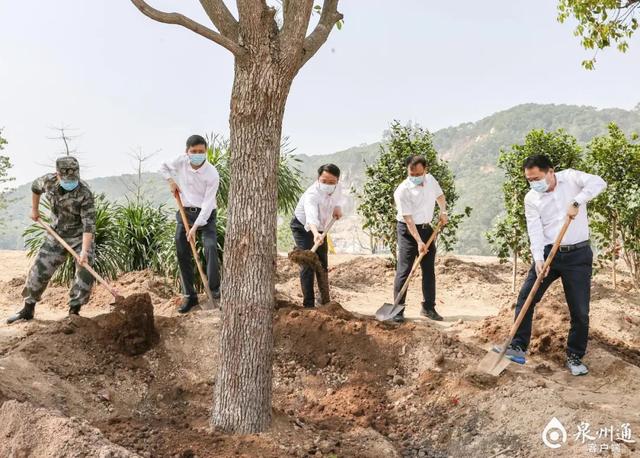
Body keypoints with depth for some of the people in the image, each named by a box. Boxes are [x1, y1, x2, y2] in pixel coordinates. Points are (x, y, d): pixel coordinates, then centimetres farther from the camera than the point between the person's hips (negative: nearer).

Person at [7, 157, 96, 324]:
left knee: (85, 272, -15)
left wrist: (84, 251, -40)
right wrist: (34, 209, 17)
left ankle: (74, 310, 1)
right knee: (40, 269, 3)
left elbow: (89, 224, -32)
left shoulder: (84, 193, -29)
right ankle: (28, 309, 19)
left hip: (81, 236, -4)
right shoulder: (48, 181, -14)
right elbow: (35, 187, 12)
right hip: (56, 235, 4)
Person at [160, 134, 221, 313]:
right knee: (183, 254, 1)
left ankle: (215, 290, -15)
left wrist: (195, 227, -26)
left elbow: (207, 203, -22)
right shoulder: (181, 161, -9)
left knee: (211, 247, -24)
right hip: (185, 212, 4)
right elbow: (164, 167, 15)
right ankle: (190, 296, 9)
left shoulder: (212, 174, -20)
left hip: (205, 214, -4)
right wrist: (171, 181, -3)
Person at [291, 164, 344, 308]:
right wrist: (315, 234, -74)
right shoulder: (312, 195, -37)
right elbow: (311, 216, -56)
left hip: (320, 228, 7)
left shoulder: (337, 188, -15)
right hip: (302, 227, -7)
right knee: (308, 265, -17)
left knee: (323, 265, 13)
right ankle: (308, 304, -14)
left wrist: (338, 207, -10)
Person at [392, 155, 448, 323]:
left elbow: (440, 196, 18)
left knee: (429, 270, 9)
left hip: (426, 228, 6)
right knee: (404, 270, -8)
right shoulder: (402, 191, -22)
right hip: (408, 230, -6)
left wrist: (443, 212, 1)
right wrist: (419, 241, -30)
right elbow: (408, 219, -24)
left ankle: (428, 308, 19)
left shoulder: (430, 180, -3)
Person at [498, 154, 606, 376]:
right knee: (525, 298, -5)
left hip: (578, 254, -2)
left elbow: (598, 183, -17)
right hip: (548, 252, 2)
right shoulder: (531, 198, 0)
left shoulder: (570, 178, -2)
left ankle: (575, 357, 16)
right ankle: (518, 347, 3)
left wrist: (576, 202, -28)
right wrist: (538, 259, -21)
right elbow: (535, 231, -9)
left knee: (580, 310, 2)